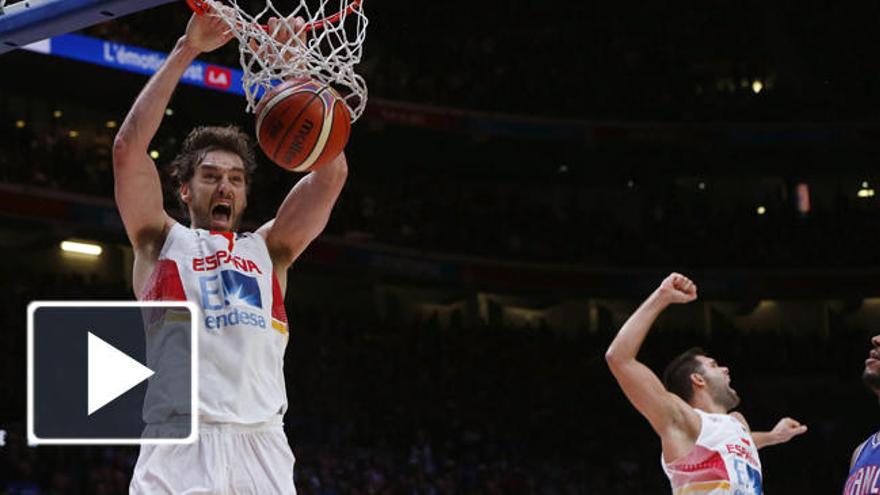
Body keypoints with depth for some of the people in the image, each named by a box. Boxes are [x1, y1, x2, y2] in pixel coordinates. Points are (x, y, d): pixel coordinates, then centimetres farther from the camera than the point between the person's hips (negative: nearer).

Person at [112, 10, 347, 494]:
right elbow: (128, 147, 6)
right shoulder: (163, 242, 18)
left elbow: (331, 173, 15)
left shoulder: (267, 250, 25)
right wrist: (185, 51, 5)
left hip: (262, 448, 3)